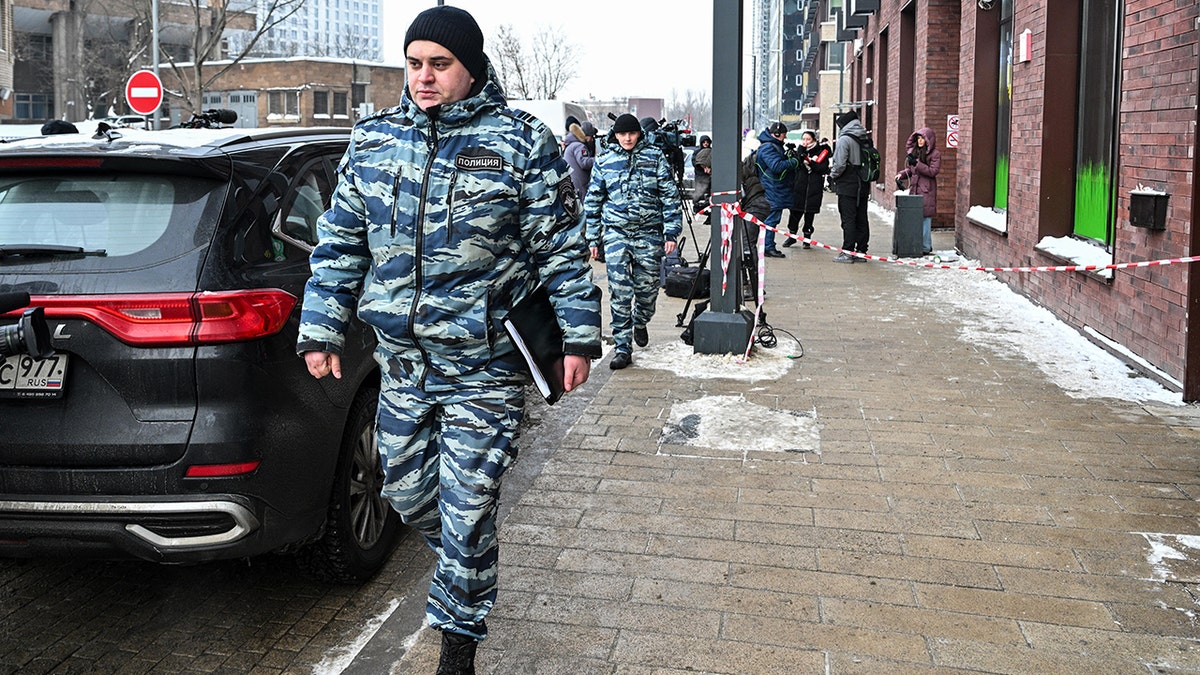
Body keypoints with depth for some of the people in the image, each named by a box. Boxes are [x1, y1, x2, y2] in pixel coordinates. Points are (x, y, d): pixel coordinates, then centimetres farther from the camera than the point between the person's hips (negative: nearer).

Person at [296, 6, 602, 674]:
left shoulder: (522, 142, -6)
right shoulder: (372, 140, 5)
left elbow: (563, 249, -2)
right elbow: (340, 244, 11)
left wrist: (579, 337, -4)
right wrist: (320, 330, 7)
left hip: (486, 369, -5)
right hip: (401, 361, 5)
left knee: (466, 514, 1)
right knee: (407, 493, 18)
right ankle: (466, 564, 49)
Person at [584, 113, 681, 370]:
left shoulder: (655, 156, 4)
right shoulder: (604, 161, 7)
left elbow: (670, 195, 3)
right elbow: (593, 201, 12)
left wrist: (671, 232, -3)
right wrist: (593, 239, 8)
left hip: (649, 233, 0)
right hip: (616, 233, 0)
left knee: (647, 288, 8)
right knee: (619, 292, -7)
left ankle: (640, 323, 40)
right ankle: (623, 347, -2)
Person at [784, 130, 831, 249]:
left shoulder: (821, 152, 3)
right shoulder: (800, 150, 10)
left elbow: (823, 169, -8)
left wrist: (810, 162, -17)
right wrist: (801, 149, -15)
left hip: (814, 188, -1)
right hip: (799, 187, 2)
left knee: (809, 213, 4)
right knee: (795, 212, -1)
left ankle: (807, 238, 15)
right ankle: (792, 236, 14)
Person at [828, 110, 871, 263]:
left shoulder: (845, 139, -12)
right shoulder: (866, 139, 9)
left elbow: (840, 164, -17)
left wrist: (832, 175, 0)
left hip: (847, 186, -7)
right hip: (863, 186, 7)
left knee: (848, 219, -4)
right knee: (862, 219, 9)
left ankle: (848, 252, -3)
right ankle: (861, 251, 14)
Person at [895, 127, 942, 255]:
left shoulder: (935, 154, -4)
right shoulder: (914, 151, 16)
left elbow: (933, 171, -13)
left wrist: (917, 163, -18)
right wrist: (902, 174, 4)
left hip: (926, 190, -6)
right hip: (914, 188, 6)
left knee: (925, 218, -6)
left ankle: (925, 248, -1)